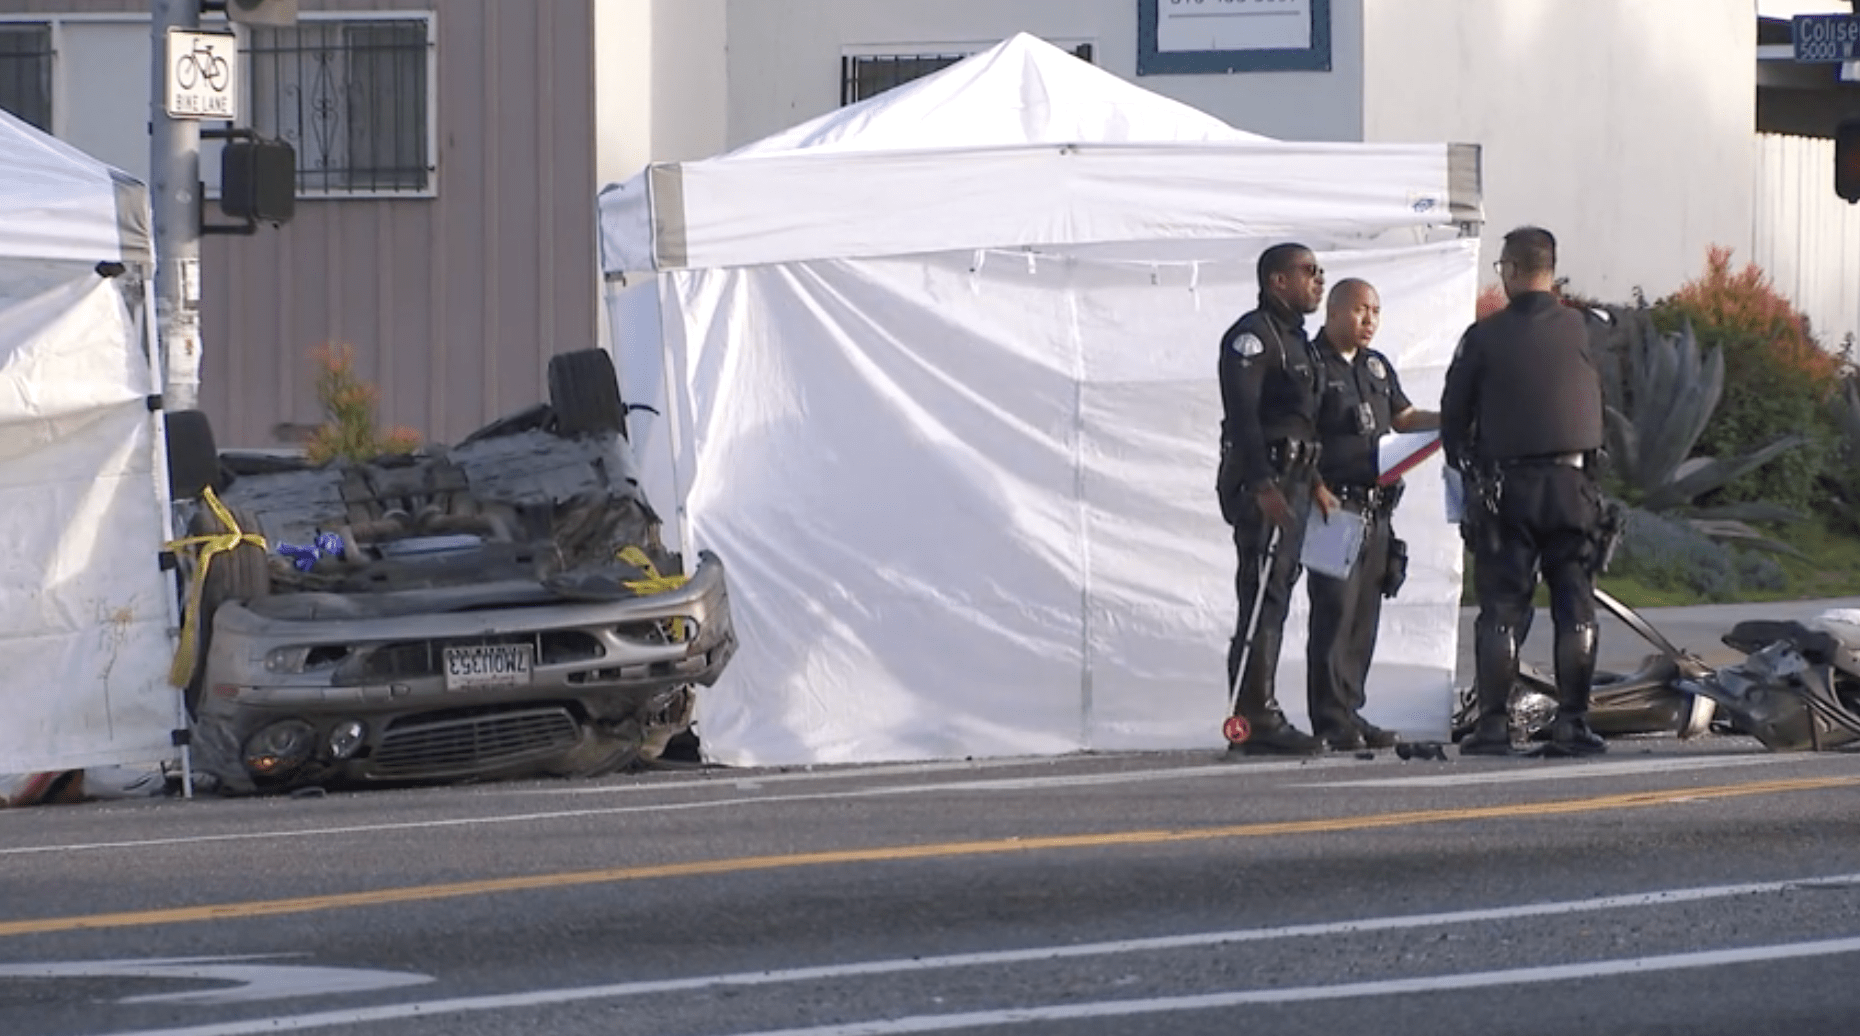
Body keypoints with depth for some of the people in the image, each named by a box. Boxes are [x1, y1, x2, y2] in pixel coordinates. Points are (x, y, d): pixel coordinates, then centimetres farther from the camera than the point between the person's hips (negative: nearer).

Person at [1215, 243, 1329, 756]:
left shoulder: (1296, 341, 22)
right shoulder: (1252, 334, -9)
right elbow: (1241, 414, -20)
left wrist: (1314, 483, 19)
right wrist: (1263, 484, -27)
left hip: (1292, 482, 10)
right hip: (1262, 484, -10)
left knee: (1274, 599, 10)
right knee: (1262, 597, -12)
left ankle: (1260, 715, 13)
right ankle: (1255, 719, -14)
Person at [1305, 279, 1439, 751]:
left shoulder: (1377, 367, 18)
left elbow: (1404, 418, 25)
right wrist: (1316, 489, -22)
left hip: (1376, 509, 8)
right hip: (1333, 505, -8)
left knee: (1365, 612, 9)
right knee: (1335, 610, -10)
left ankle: (1350, 710, 15)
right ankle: (1330, 718, -8)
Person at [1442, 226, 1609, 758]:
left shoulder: (1484, 336, -4)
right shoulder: (1580, 330, 1)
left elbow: (1453, 414, 4)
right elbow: (1597, 408, 10)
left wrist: (1466, 465, 21)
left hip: (1507, 485, -1)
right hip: (1572, 483, 1)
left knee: (1501, 609, 3)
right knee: (1576, 608, 5)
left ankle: (1493, 722, 0)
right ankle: (1572, 722, 2)